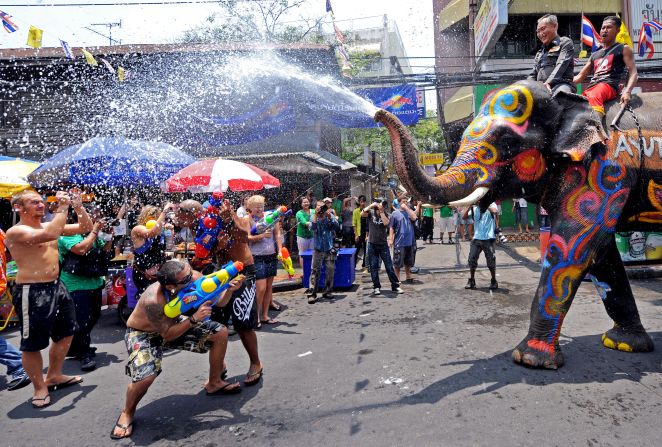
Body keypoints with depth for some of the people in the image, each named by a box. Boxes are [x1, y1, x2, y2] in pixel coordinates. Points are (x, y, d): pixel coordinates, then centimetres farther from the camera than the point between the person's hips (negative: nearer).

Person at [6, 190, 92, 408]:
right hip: (32, 292, -8)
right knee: (33, 344, 2)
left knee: (66, 333, 19)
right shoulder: (16, 232, -14)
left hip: (56, 287, 9)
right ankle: (40, 388, 20)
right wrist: (63, 207, -25)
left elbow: (86, 227, 12)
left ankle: (54, 376, 37)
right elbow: (49, 235, -33)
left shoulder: (49, 225, 10)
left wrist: (78, 206, -4)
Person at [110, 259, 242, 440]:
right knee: (146, 376, -31)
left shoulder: (195, 278, -26)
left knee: (220, 332, -5)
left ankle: (214, 383, 17)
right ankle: (127, 413, 4)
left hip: (173, 323, 6)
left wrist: (229, 289, -34)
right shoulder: (153, 300, -39)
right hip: (142, 334, -5)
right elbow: (167, 335, -28)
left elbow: (217, 302, -13)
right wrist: (194, 319, -39)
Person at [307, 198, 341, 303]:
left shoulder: (330, 216, 2)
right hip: (318, 249, -1)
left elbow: (337, 228, -13)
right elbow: (313, 227, -20)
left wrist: (330, 217, -22)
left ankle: (327, 291, 19)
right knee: (315, 271, -6)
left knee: (330, 270, 5)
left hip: (330, 248, 2)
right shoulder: (314, 217, 0)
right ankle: (312, 294, -5)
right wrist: (316, 214, -23)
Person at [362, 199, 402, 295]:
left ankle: (395, 286, 9)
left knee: (389, 266, 1)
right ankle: (376, 287, 15)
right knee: (373, 267, 5)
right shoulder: (371, 212, 0)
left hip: (383, 244, 0)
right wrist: (371, 205, -19)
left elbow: (386, 223, -19)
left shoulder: (385, 215, 2)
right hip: (372, 244, 0)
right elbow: (362, 214, -19)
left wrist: (381, 211, -16)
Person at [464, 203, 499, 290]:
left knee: (491, 261, 2)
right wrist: (469, 207, -13)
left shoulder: (491, 205, 0)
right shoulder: (475, 208, 10)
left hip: (489, 239, -3)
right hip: (476, 238, 3)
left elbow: (494, 211, -23)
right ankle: (471, 281, 13)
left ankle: (494, 281, 18)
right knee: (472, 259, 1)